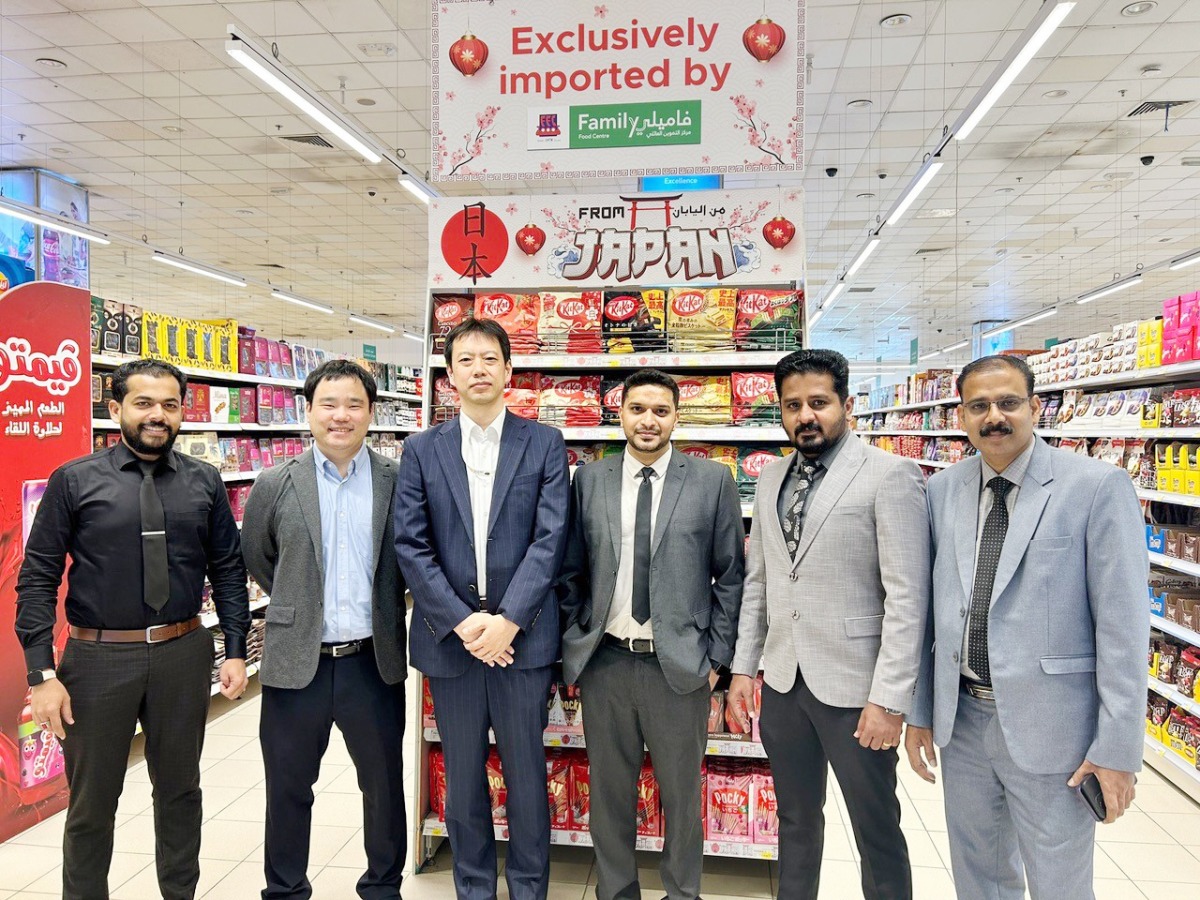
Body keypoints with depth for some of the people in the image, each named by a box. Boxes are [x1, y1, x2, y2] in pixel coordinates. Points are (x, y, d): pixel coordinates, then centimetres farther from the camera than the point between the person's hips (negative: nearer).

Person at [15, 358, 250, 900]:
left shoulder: (204, 483, 1)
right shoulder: (74, 482, -4)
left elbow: (227, 569, 5)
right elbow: (38, 580, -5)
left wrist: (236, 651, 0)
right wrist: (43, 674, -11)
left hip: (183, 654, 2)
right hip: (98, 657, -2)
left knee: (180, 788, 18)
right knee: (92, 803, 14)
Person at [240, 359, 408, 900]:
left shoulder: (398, 483, -3)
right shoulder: (276, 485, -2)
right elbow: (254, 556, 12)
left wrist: (382, 606, 7)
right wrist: (294, 604, 12)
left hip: (374, 662, 0)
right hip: (296, 663, 0)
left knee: (384, 785, 15)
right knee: (288, 788, 15)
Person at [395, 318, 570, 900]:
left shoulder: (544, 443, 1)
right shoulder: (421, 450, 5)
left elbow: (550, 538, -7)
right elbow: (410, 546, -2)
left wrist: (507, 621, -15)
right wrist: (462, 621, -12)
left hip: (522, 636, -1)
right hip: (449, 637, 2)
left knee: (527, 774, 11)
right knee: (462, 778, 15)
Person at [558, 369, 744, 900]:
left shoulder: (712, 481, -2)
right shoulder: (589, 480, 3)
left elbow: (730, 576, 1)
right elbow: (571, 572, 7)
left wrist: (716, 656, -2)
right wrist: (572, 647, 3)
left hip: (680, 666, -1)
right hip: (605, 662, 2)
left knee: (682, 794, 14)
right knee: (609, 791, 16)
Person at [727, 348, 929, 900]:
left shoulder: (889, 476, -10)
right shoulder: (770, 481, 9)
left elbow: (907, 596, -14)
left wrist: (889, 698, -17)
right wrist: (744, 667, 10)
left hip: (854, 688, -5)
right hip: (783, 683, 6)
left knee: (876, 832, 11)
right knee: (796, 820, 20)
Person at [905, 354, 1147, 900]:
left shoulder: (1098, 487, -10)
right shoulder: (942, 491, 2)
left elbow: (1122, 623, -11)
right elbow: (929, 609, 7)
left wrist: (1118, 748, -11)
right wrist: (919, 713, 9)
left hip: (1049, 728, -4)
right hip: (962, 718, 4)